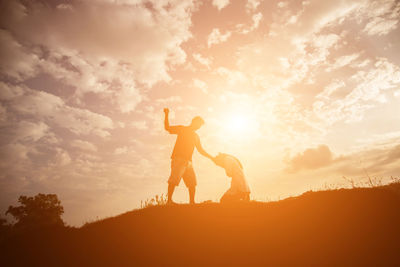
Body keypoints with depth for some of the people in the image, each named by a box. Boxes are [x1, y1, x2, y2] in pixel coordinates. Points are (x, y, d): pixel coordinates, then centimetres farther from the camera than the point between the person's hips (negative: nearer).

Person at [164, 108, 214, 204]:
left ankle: (192, 202, 6)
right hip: (178, 159, -6)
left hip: (188, 162, 7)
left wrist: (211, 157, 23)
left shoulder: (196, 136, 27)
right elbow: (168, 128, 2)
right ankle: (169, 200, -16)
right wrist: (166, 115, -10)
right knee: (174, 180, -17)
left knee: (192, 183, 1)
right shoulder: (182, 129, 10)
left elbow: (201, 150, 30)